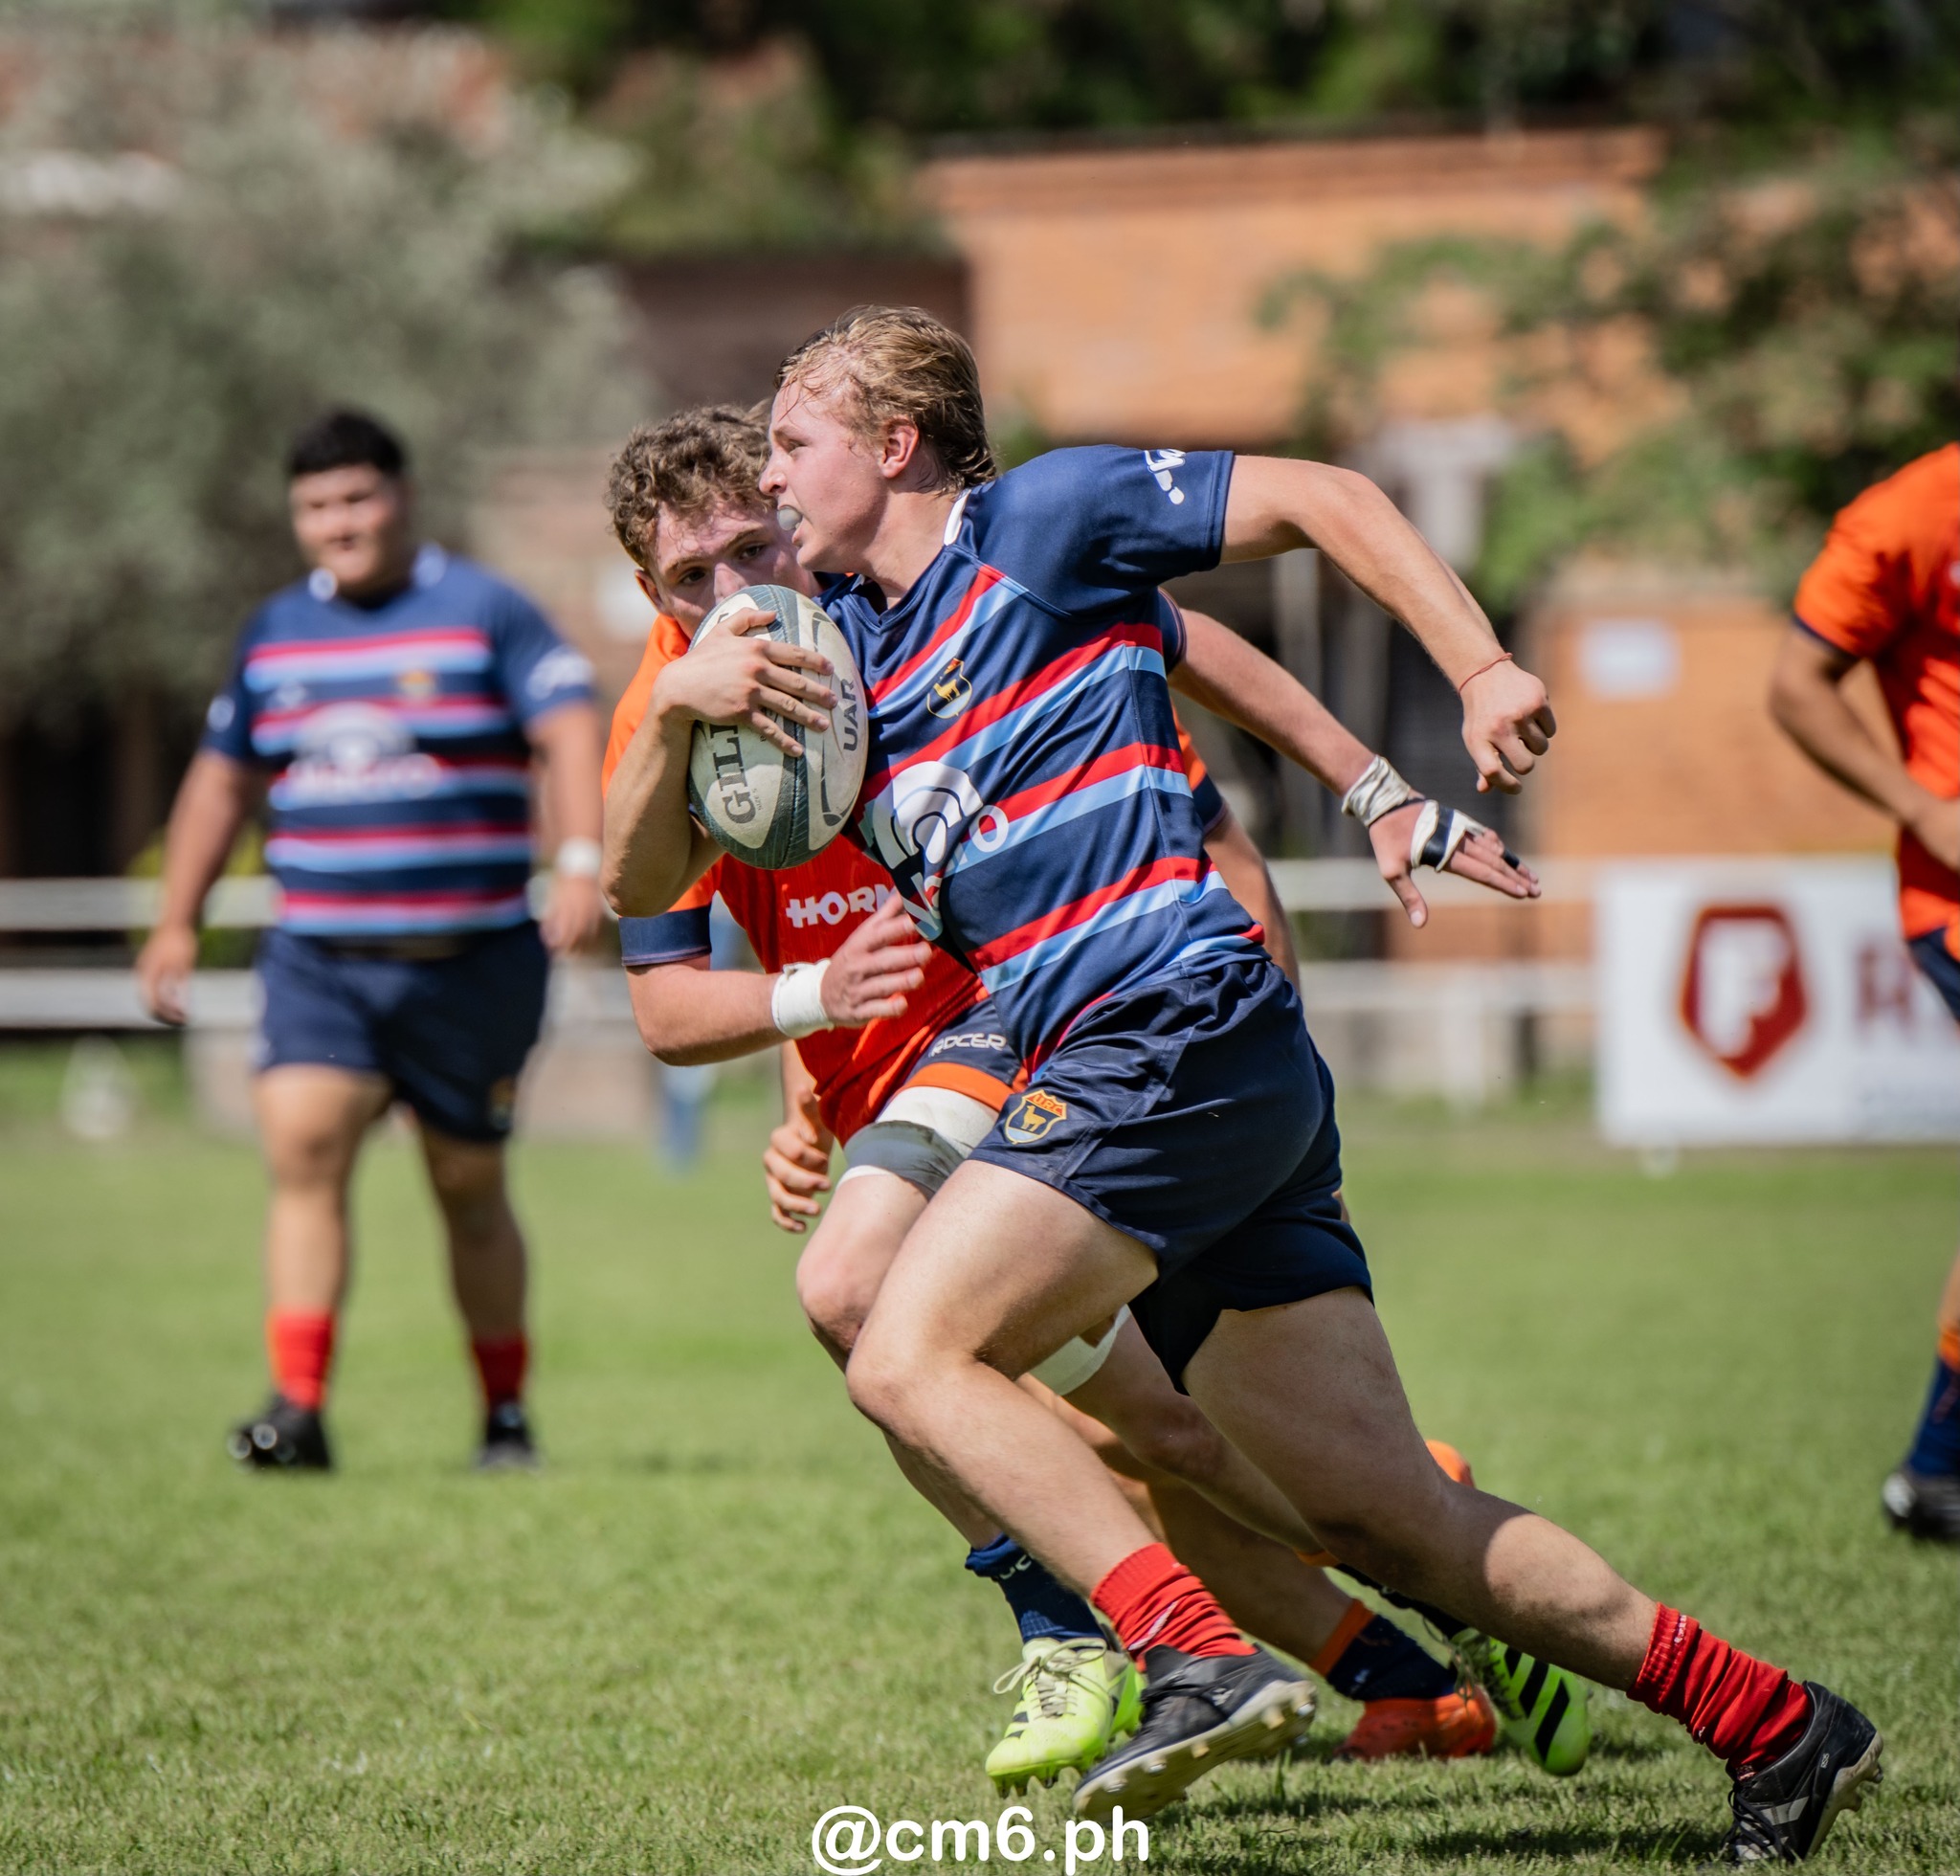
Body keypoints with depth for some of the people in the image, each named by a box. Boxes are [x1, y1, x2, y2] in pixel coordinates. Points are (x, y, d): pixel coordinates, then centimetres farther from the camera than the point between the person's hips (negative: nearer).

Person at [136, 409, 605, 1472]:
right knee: (302, 1149, -17)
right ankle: (297, 1408, -21)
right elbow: (221, 779, 22)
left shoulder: (485, 613, -1)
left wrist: (581, 859, -24)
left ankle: (506, 1415, 21)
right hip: (318, 961, 3)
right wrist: (178, 923, 21)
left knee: (468, 1188, 5)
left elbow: (571, 732, -9)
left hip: (473, 961, -3)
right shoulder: (275, 634, 12)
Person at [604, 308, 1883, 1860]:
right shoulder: (837, 648, 22)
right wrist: (683, 711, 1)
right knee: (1389, 1514, 3)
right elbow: (642, 880, 20)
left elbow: (1319, 497, 1)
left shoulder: (1038, 520, 2)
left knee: (913, 1357, -17)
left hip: (1178, 1025, -8)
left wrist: (1482, 670, -9)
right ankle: (1772, 1723, 8)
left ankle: (1199, 1656, -26)